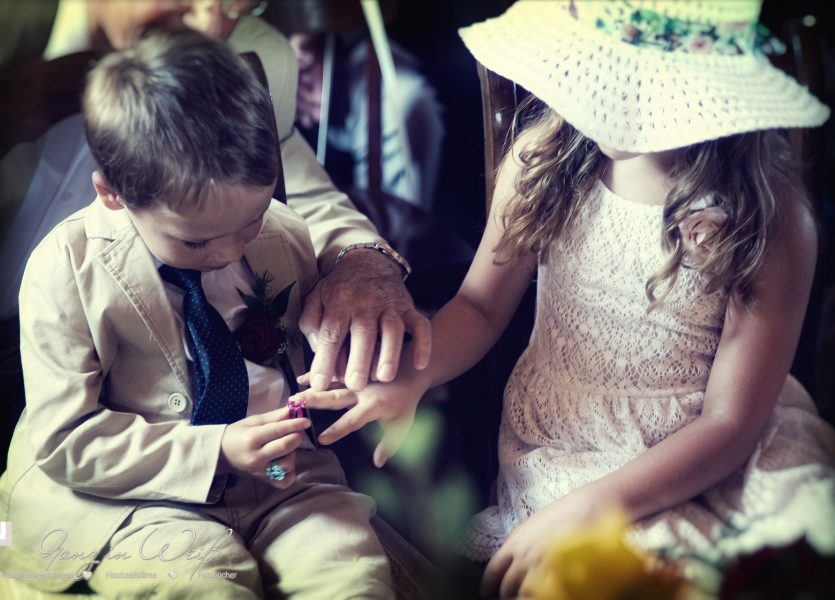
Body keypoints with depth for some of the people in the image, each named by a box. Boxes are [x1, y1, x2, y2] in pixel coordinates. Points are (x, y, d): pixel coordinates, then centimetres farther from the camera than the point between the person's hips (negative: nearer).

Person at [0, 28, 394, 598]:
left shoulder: (285, 234, -1)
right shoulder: (66, 271, -12)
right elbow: (64, 440, -12)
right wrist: (215, 452, -21)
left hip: (279, 475, 2)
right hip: (132, 496, -1)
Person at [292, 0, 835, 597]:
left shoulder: (772, 218, -17)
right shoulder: (545, 155, -9)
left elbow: (730, 422, -15)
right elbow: (481, 306, 2)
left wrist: (580, 512, -24)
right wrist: (407, 381, -19)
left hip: (698, 460, -1)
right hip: (551, 445, 1)